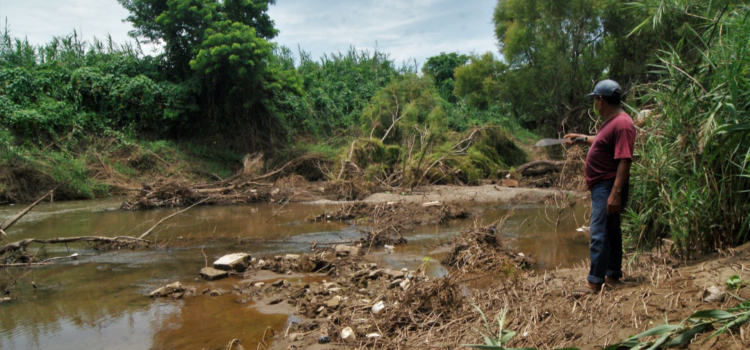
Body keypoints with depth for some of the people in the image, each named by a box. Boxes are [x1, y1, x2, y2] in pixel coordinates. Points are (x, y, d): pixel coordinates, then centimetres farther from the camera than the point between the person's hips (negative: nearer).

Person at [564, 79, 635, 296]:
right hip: (603, 187, 11)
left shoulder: (622, 124, -19)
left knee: (599, 234, -12)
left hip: (609, 188, -11)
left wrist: (616, 193, -29)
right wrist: (581, 138, 37)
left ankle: (595, 282, -9)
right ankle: (613, 275, 27)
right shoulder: (612, 121, 14)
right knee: (611, 231, 17)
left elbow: (624, 161, -26)